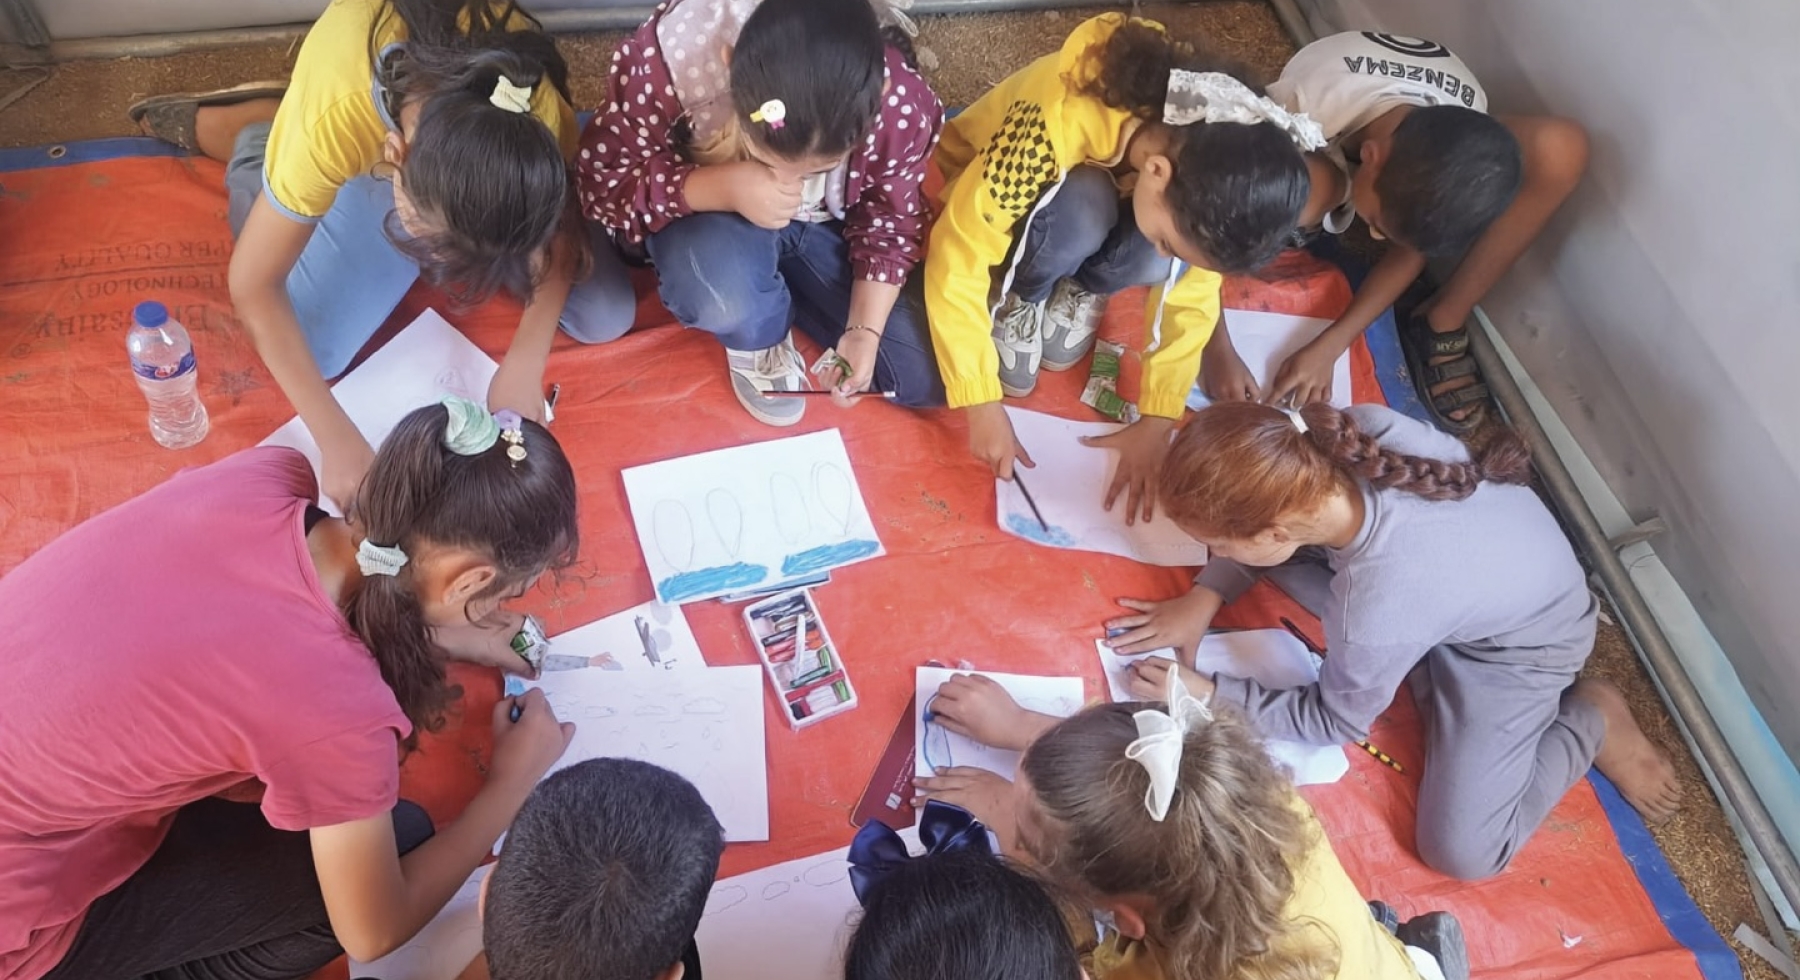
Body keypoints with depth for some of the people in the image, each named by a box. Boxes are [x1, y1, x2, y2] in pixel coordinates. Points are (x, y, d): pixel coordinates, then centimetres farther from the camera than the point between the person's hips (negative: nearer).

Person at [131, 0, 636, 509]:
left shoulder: (541, 108, -40)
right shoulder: (333, 119, -43)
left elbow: (559, 233, -19)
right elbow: (253, 285, -31)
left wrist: (523, 367, -31)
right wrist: (339, 440, -35)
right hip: (367, 166, -2)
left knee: (606, 318, -9)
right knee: (310, 349, -11)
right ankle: (252, 138, 13)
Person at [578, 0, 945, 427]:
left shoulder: (903, 103, -28)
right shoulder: (671, 54, -35)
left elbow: (890, 222, -10)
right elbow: (602, 177, -24)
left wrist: (864, 330, -21)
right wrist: (724, 188, -41)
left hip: (827, 226, 3)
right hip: (709, 217, -2)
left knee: (926, 377, -8)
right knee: (720, 292, -39)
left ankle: (768, 287, 13)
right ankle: (756, 340, 1)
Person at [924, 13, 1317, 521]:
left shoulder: (1208, 154, -27)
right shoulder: (1059, 125, -43)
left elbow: (1193, 292, -16)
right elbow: (957, 256, -37)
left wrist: (1156, 422, -20)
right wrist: (983, 405, -36)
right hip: (989, 189, -3)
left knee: (1160, 262, -31)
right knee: (1083, 209, -38)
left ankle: (1079, 289, 1)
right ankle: (1019, 299, -7)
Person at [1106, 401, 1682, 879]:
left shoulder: (1378, 609, -43)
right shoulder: (1344, 430, -30)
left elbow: (1335, 722, -20)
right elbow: (1268, 513, -5)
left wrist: (1208, 695, -14)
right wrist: (1207, 597, -13)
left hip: (1519, 645, -6)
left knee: (1462, 852, -8)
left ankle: (1591, 720, 12)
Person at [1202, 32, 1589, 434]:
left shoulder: (1460, 142, -34)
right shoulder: (1304, 105, -42)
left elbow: (1411, 251, -21)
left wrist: (1329, 346, -33)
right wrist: (1219, 349, -40)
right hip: (1314, 158, -2)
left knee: (1559, 150, -29)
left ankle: (1441, 324, -15)